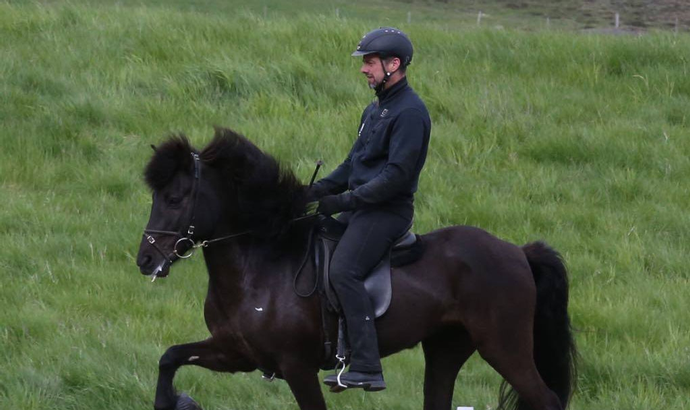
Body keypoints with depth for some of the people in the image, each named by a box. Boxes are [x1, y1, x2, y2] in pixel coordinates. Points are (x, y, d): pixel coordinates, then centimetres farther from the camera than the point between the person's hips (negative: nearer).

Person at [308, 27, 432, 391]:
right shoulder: (375, 110, 19)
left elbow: (396, 176, -21)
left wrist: (345, 201, -20)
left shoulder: (409, 113, -14)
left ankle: (367, 369, -31)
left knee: (343, 270, -26)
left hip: (387, 211, -11)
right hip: (361, 209, 11)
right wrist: (322, 189, 5)